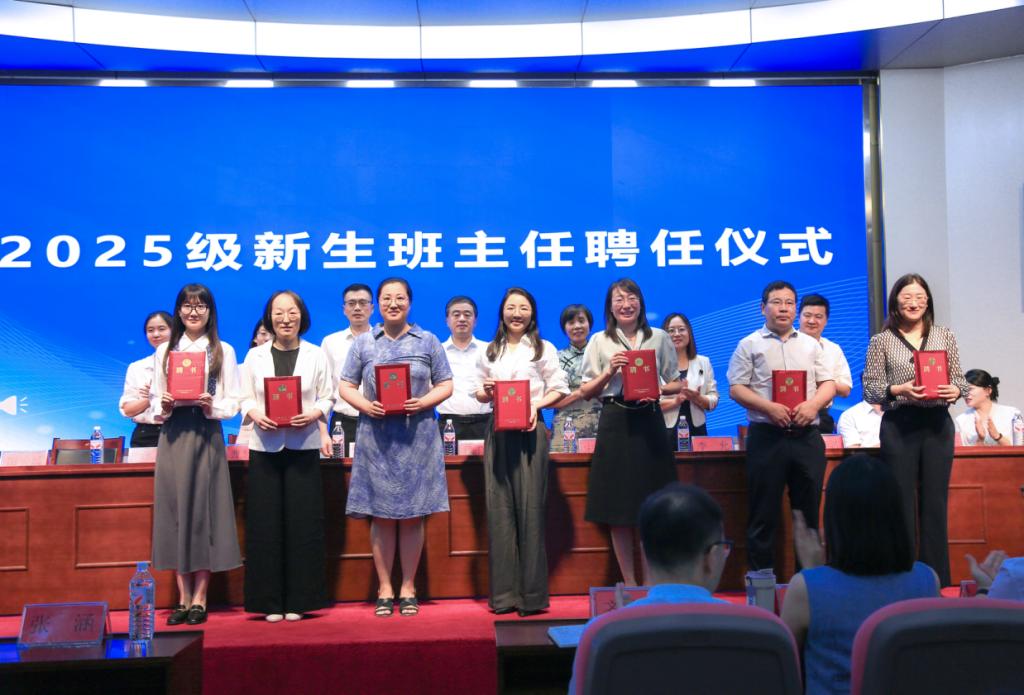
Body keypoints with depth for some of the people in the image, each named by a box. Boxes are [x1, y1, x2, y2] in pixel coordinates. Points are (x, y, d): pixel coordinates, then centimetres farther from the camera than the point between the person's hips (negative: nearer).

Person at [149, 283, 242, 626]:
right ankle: (183, 598, 9)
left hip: (206, 436, -2)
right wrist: (162, 408, -11)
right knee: (174, 510, 2)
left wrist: (212, 406, -18)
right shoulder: (165, 351, 12)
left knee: (204, 510, -1)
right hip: (173, 437, 2)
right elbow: (155, 397, 10)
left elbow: (233, 403, 1)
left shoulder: (223, 351, 5)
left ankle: (199, 598, 6)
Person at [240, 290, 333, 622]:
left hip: (303, 446, -1)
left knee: (302, 523, -1)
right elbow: (246, 397, 6)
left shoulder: (316, 355, 7)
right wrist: (256, 415, -14)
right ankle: (270, 601, 7)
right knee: (266, 524, 0)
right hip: (265, 446, 1)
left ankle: (298, 600, 7)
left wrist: (313, 414, -15)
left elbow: (328, 397, 4)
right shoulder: (255, 356, 10)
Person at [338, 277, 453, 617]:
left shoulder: (428, 341, 8)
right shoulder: (363, 343, 9)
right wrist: (366, 405, -10)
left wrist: (423, 402, -11)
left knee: (412, 515, 2)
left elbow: (445, 385, 7)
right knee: (381, 515, 1)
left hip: (417, 435, 0)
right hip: (376, 436, 0)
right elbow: (346, 386, 9)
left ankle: (408, 589, 13)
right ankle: (385, 589, 11)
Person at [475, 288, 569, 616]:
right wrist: (485, 392, -6)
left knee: (530, 508, -5)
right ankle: (504, 592, 7)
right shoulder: (490, 351, 15)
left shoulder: (543, 349, 7)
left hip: (530, 430, -3)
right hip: (498, 431, 3)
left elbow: (559, 389, 3)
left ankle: (533, 594, 1)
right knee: (499, 509, 1)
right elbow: (479, 393, 17)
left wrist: (536, 405, -13)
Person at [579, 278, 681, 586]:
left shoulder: (659, 338, 10)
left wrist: (658, 390, -8)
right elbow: (586, 391, 6)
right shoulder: (599, 341, 7)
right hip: (615, 423, -1)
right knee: (618, 506, 1)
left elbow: (675, 384, 12)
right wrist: (610, 371, -9)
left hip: (649, 422, 1)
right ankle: (629, 584, 11)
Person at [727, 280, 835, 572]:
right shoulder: (750, 345, 5)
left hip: (807, 436, 3)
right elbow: (736, 389, -3)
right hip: (767, 436, -3)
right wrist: (769, 408, -16)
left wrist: (813, 404, -10)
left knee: (809, 512, 7)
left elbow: (828, 384, 12)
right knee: (763, 514, 0)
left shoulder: (811, 344, 16)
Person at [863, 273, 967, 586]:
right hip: (899, 426, -2)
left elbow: (959, 379, 10)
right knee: (901, 503, 1)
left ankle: (937, 580, 15)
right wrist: (898, 390, -19)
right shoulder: (881, 341, 2)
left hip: (938, 424, 2)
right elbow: (870, 389, -2)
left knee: (935, 501, 6)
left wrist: (955, 390, -12)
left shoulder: (945, 336, 10)